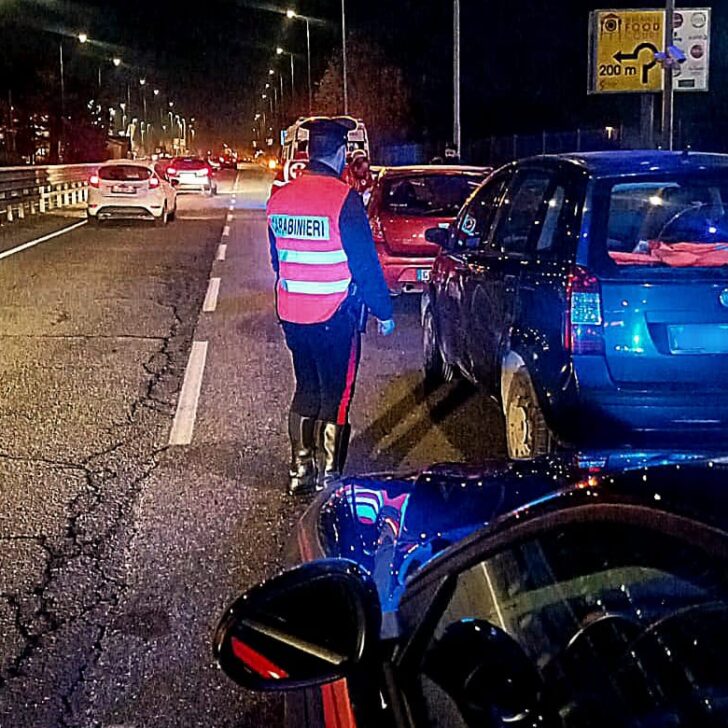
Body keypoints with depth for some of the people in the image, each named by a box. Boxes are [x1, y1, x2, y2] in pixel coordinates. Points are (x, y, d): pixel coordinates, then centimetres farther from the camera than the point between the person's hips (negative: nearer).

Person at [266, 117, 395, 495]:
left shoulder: (280, 198, 5)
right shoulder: (343, 198, -16)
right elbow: (365, 264, -14)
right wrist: (383, 312, -4)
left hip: (292, 315, 7)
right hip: (334, 317, -6)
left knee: (305, 390, 19)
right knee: (336, 397, 3)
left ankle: (300, 471, 26)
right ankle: (328, 481, 7)